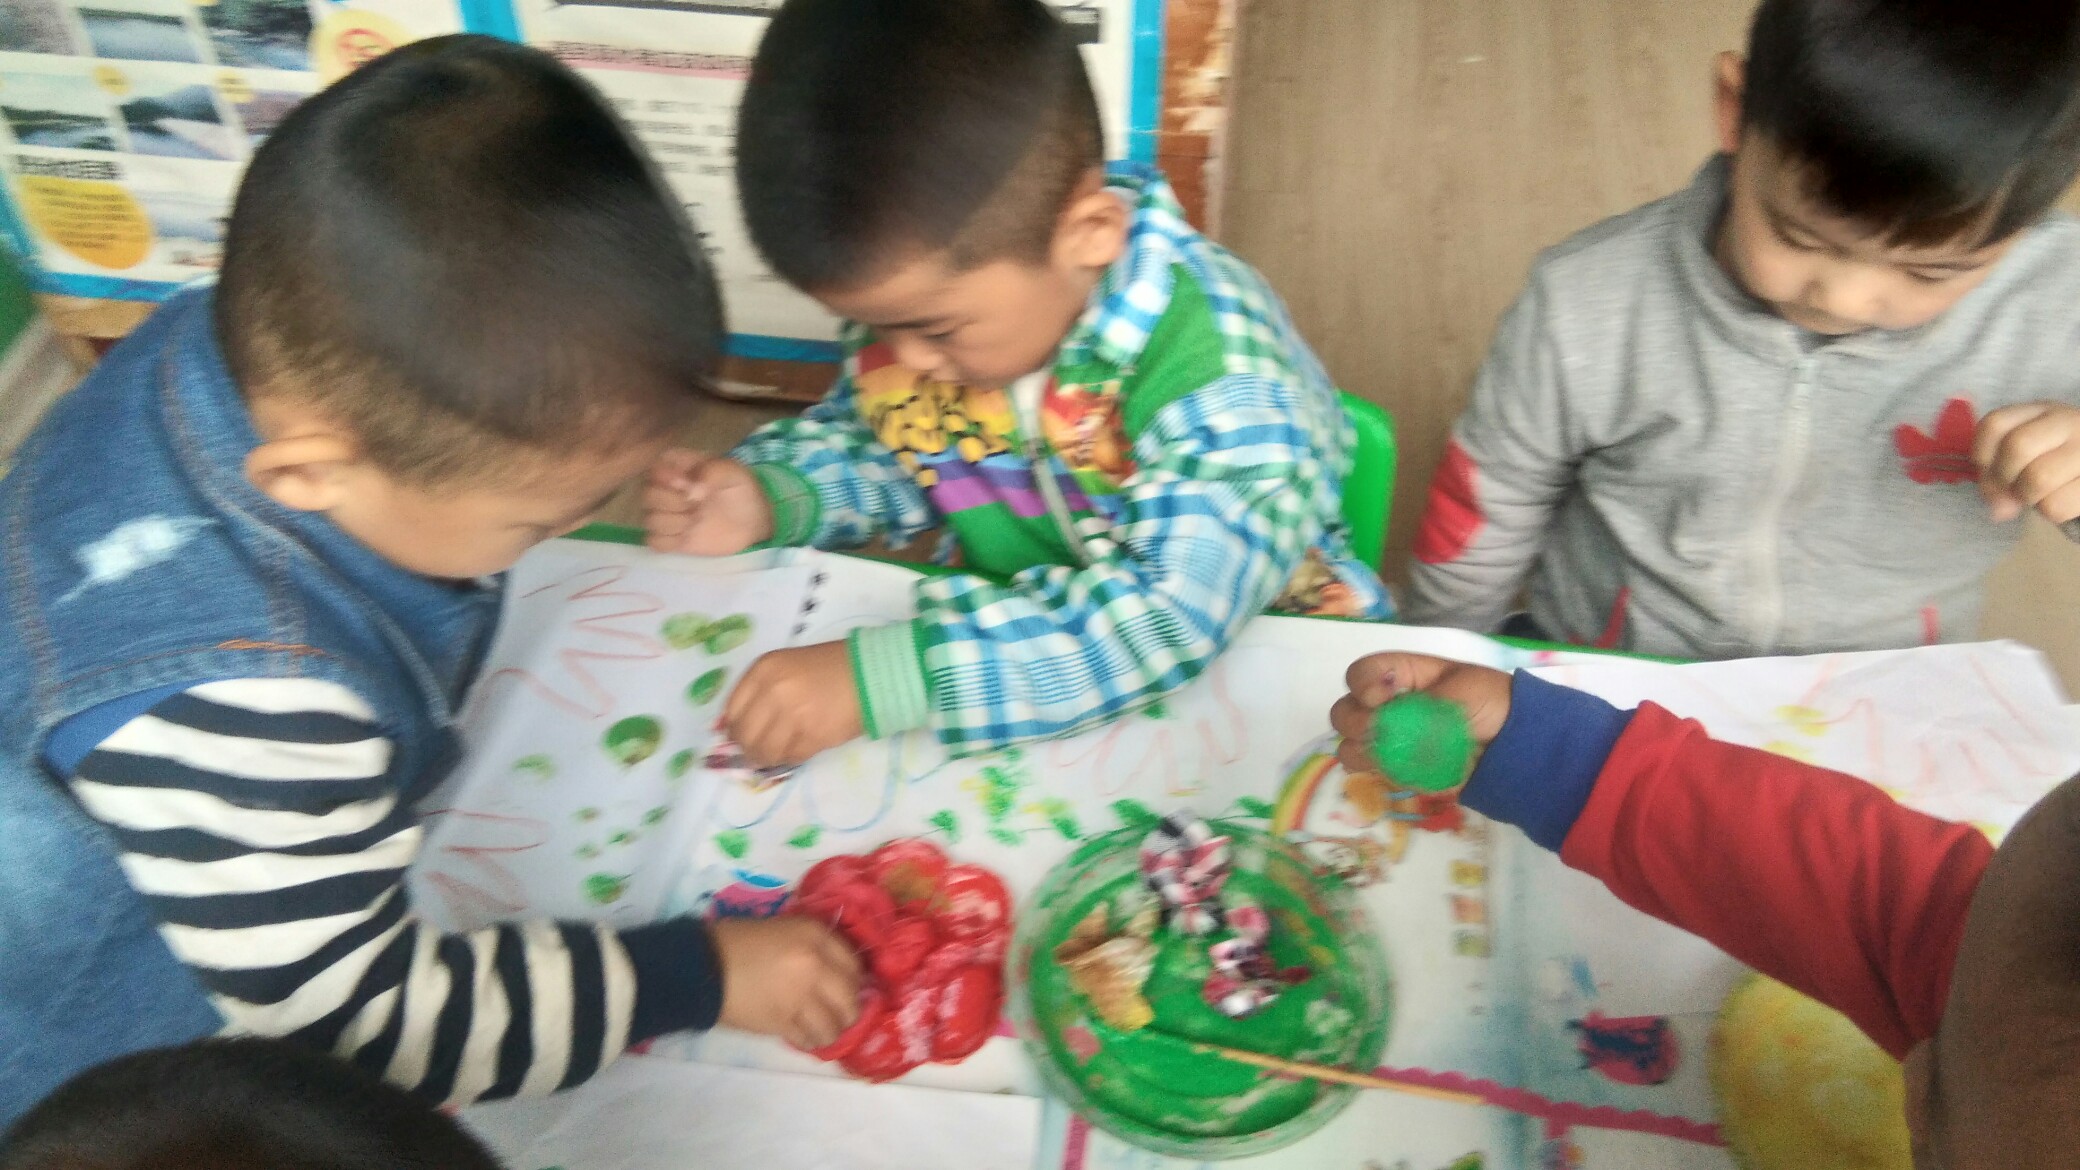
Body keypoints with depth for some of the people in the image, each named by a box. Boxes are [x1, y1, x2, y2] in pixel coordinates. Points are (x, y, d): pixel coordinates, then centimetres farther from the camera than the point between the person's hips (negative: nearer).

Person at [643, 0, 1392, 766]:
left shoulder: (1219, 366, -27)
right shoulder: (919, 291, -8)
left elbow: (1176, 614, -36)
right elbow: (868, 440, 11)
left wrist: (881, 679, -41)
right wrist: (771, 497, -10)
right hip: (1018, 633, 4)